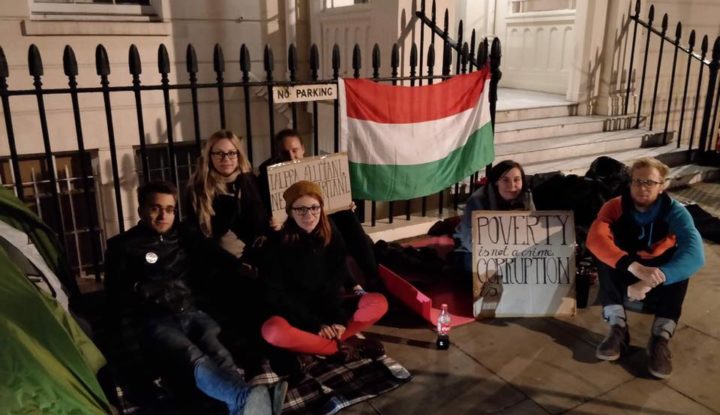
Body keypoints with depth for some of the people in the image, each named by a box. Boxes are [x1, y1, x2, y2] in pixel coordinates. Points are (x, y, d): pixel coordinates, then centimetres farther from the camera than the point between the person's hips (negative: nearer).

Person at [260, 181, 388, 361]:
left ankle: (311, 345, -24)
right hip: (296, 315, -3)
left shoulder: (333, 237, -2)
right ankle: (344, 347, -23)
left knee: (379, 303, -17)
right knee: (272, 331, -37)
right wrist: (315, 324, -18)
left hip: (329, 309, 3)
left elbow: (337, 283, -3)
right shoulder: (278, 243, -11)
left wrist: (339, 319, -20)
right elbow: (277, 295, -13)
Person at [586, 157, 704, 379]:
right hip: (626, 271, 0)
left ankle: (660, 338, -32)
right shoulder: (615, 206, -19)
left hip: (659, 268, 0)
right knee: (605, 254, -30)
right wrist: (635, 268, -55)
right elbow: (595, 238, -39)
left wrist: (650, 282, -53)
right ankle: (618, 328, -29)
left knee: (680, 261, -31)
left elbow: (695, 254, -38)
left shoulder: (674, 211, -20)